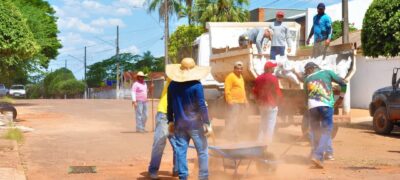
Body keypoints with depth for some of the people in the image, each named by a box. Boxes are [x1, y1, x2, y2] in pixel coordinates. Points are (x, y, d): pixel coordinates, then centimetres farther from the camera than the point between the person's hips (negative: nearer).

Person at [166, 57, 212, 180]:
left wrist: (170, 121, 20)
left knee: (180, 151, 6)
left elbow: (170, 106, 10)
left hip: (179, 124, 4)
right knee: (202, 151, 5)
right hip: (195, 124, -4)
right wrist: (207, 123, -9)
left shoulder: (172, 85, 4)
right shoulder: (196, 85, -11)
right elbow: (202, 106, -13)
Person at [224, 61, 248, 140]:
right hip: (234, 102, -9)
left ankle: (235, 135, 22)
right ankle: (230, 136, -7)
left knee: (238, 119, 13)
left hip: (241, 102, 9)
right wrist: (230, 101, -22)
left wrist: (245, 100, 22)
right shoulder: (230, 77, -10)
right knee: (232, 120, -10)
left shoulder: (241, 76, 18)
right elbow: (227, 90, -16)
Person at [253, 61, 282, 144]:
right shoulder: (273, 78, -13)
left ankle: (260, 142, 18)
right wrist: (277, 102, 0)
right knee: (270, 126, -2)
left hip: (261, 105, 7)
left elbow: (255, 92, 11)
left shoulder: (258, 78, 7)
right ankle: (267, 143, -4)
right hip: (271, 105, -7)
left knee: (262, 125, 17)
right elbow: (277, 92, -13)